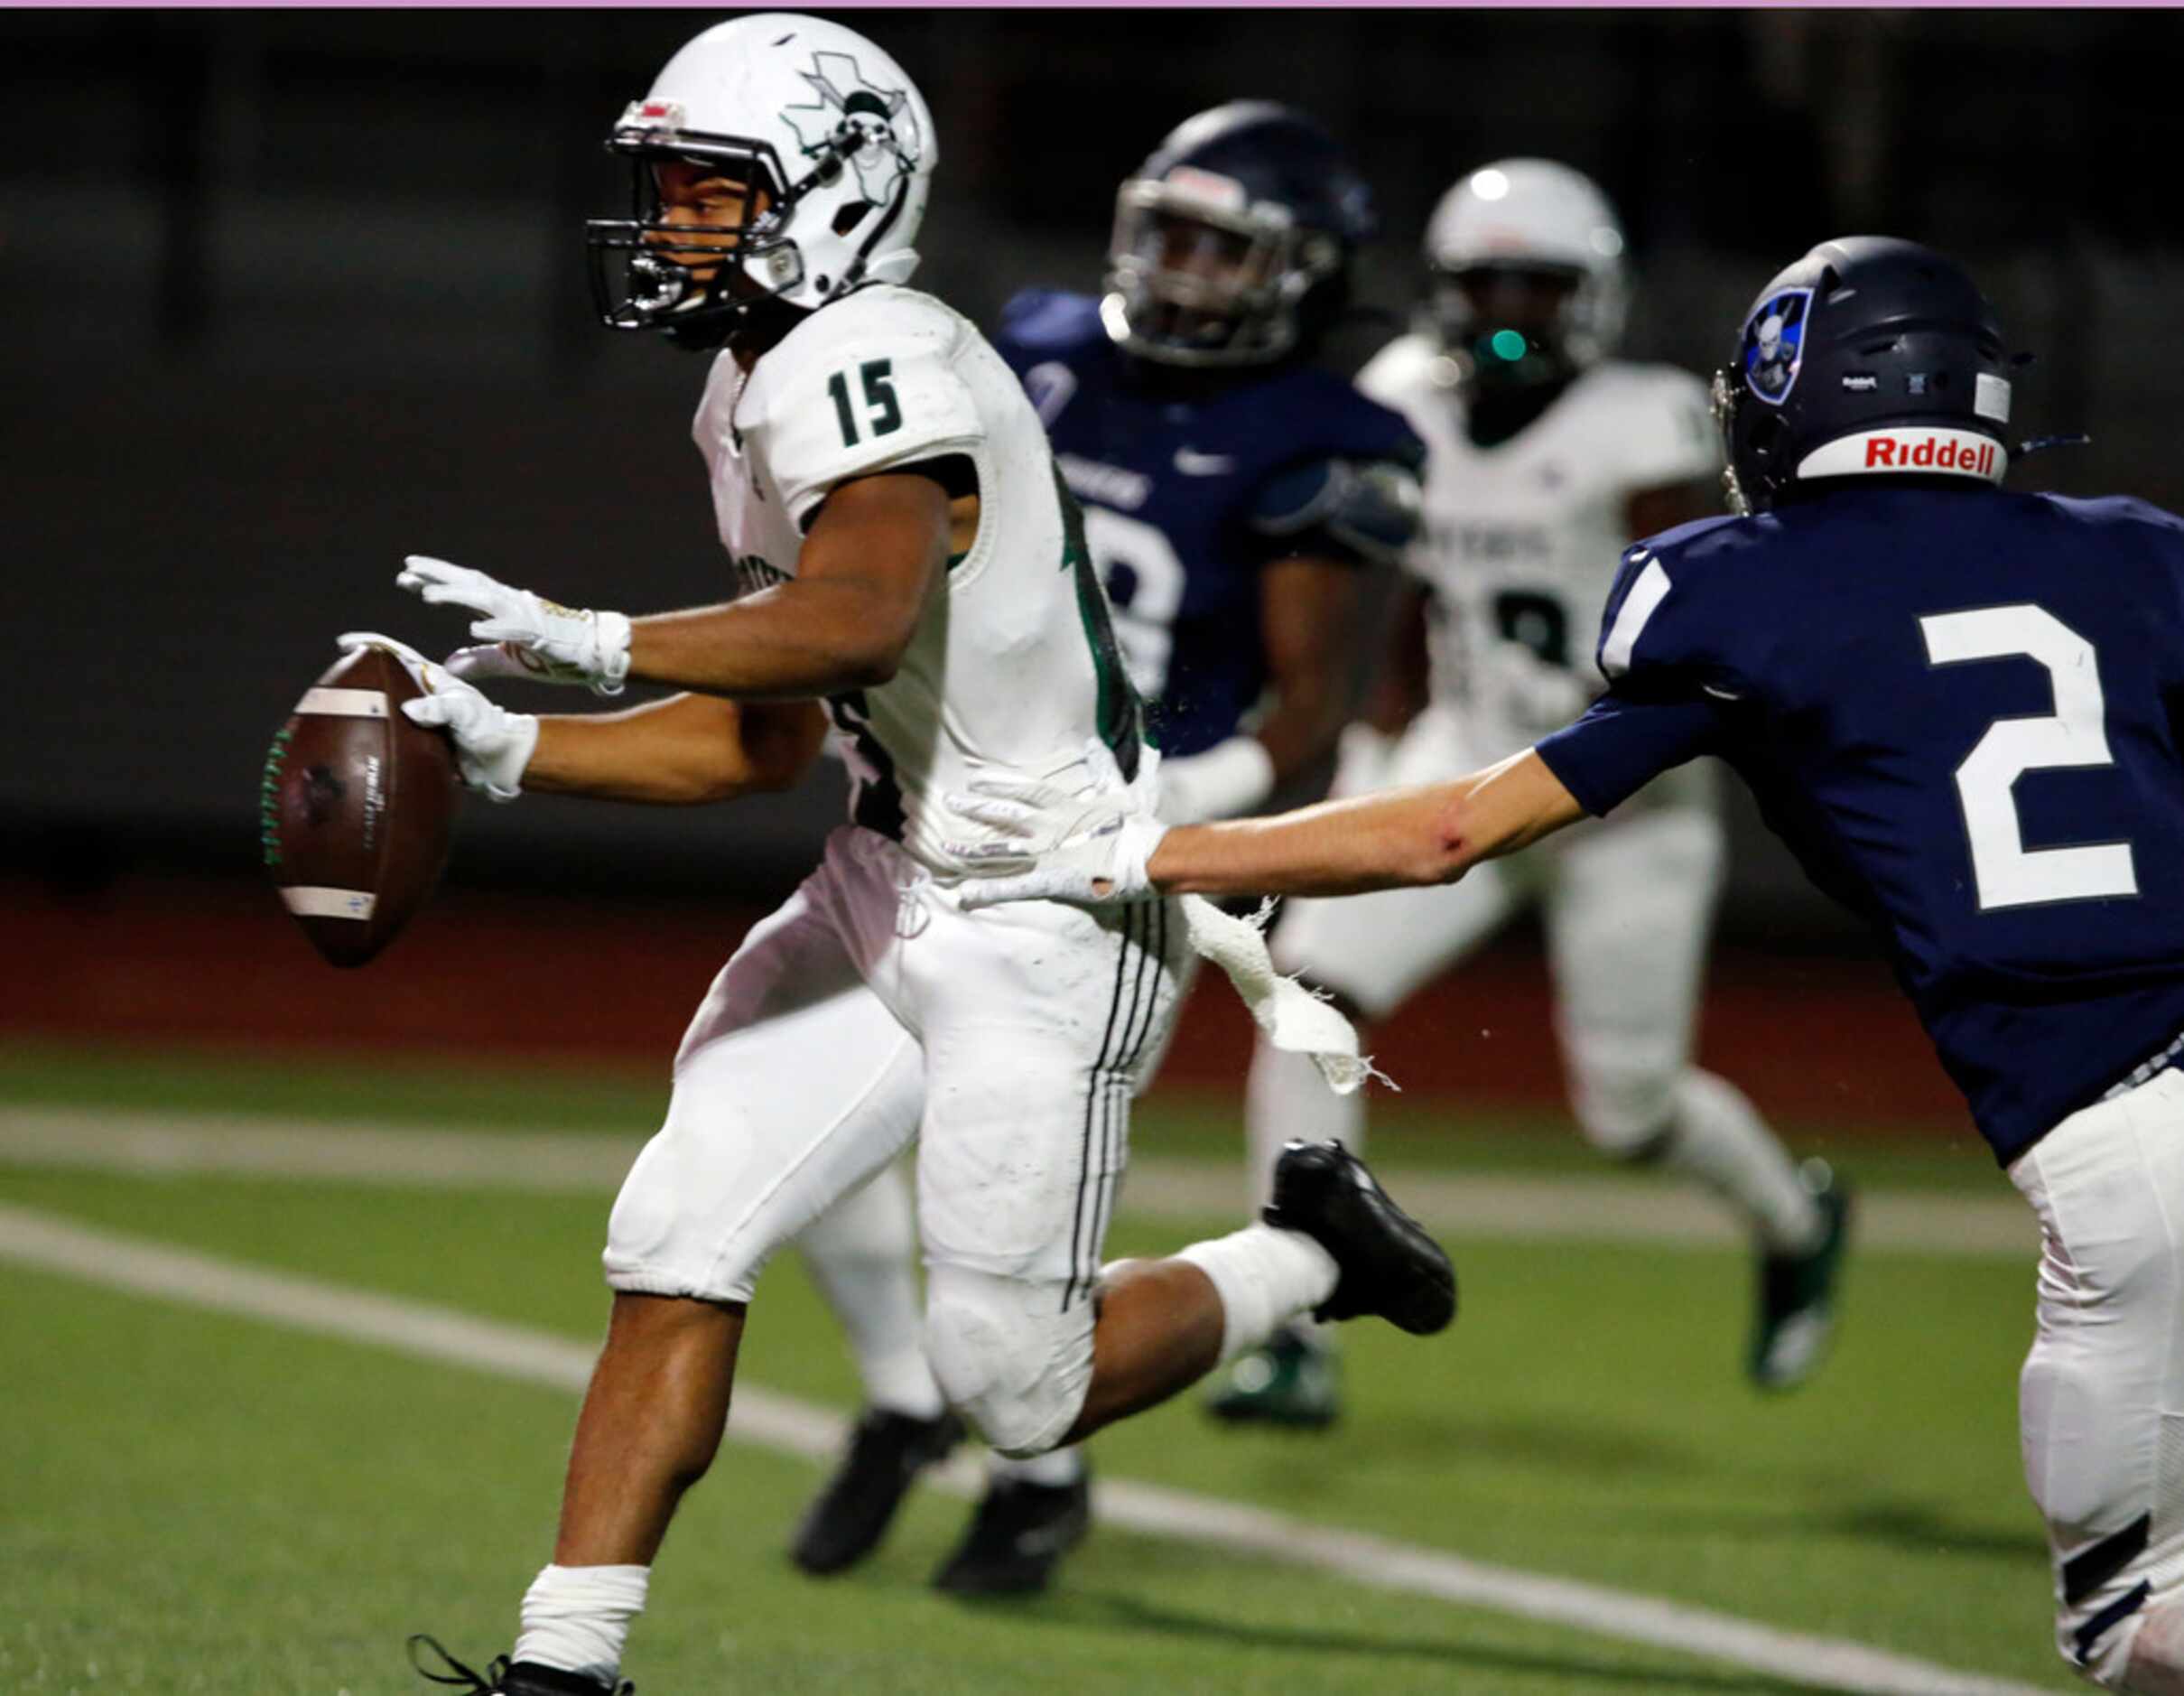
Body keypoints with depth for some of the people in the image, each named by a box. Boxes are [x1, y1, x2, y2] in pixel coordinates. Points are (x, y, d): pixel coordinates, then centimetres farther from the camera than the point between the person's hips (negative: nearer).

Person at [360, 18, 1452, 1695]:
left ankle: (1309, 1252, 24)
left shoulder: (870, 365, -21)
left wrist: (593, 640, -39)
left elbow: (859, 615, -40)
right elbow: (761, 746, 16)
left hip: (1045, 926, -9)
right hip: (887, 889, 9)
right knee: (677, 1244, -3)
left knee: (1021, 1387, -1)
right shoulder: (759, 396, 11)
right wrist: (506, 745, 6)